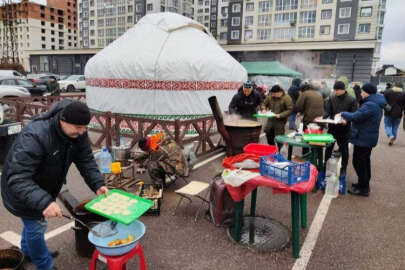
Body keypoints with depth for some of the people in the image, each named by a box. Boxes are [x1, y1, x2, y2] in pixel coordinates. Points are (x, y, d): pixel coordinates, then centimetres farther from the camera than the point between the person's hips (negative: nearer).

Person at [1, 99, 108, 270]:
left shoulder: (78, 133, -19)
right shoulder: (34, 136, -41)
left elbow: (86, 160, -14)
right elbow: (18, 178, -44)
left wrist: (97, 184, -28)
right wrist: (43, 202, -55)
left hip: (44, 185, 7)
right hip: (21, 189, -7)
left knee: (33, 220, 28)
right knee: (36, 226, 1)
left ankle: (28, 251, 54)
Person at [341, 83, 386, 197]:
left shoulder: (370, 105, -23)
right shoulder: (376, 104, 12)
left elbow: (355, 117, -27)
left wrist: (343, 114, -9)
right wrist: (347, 118, 4)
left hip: (363, 138, -11)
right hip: (368, 138, 11)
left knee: (358, 162, -2)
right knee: (365, 161, 20)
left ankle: (363, 188, 7)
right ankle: (364, 184, 34)